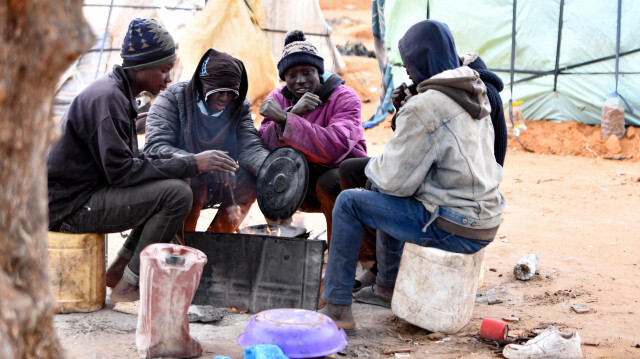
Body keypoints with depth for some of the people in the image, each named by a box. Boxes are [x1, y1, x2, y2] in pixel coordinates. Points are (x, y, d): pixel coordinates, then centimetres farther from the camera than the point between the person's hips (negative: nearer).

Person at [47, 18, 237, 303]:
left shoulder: (118, 93, 13)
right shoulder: (108, 98, -19)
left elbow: (126, 161, 13)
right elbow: (120, 171, -23)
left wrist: (186, 163, 0)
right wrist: (191, 164, -21)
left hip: (87, 192, 10)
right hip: (70, 205, -10)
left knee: (176, 183, 11)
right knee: (177, 193, -20)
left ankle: (119, 269, 10)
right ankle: (129, 286, -11)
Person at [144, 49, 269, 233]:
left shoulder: (240, 106, 0)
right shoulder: (173, 98, -12)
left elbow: (250, 147, -15)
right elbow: (155, 147, -26)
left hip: (214, 187, 4)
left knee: (250, 179, -20)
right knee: (194, 182, -34)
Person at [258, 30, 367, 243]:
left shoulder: (344, 98, -15)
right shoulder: (278, 98, 0)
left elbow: (335, 147, -34)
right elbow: (263, 145, -17)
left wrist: (284, 118, -35)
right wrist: (294, 111, -31)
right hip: (304, 190, 4)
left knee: (330, 182, -35)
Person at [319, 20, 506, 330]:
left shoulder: (425, 107, -19)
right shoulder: (475, 94, 9)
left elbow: (394, 180, -16)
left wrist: (374, 166, 6)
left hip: (454, 230, -9)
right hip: (486, 223, 9)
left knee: (349, 202, 0)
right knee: (384, 197, 29)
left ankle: (337, 307, 4)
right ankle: (387, 287, 38)